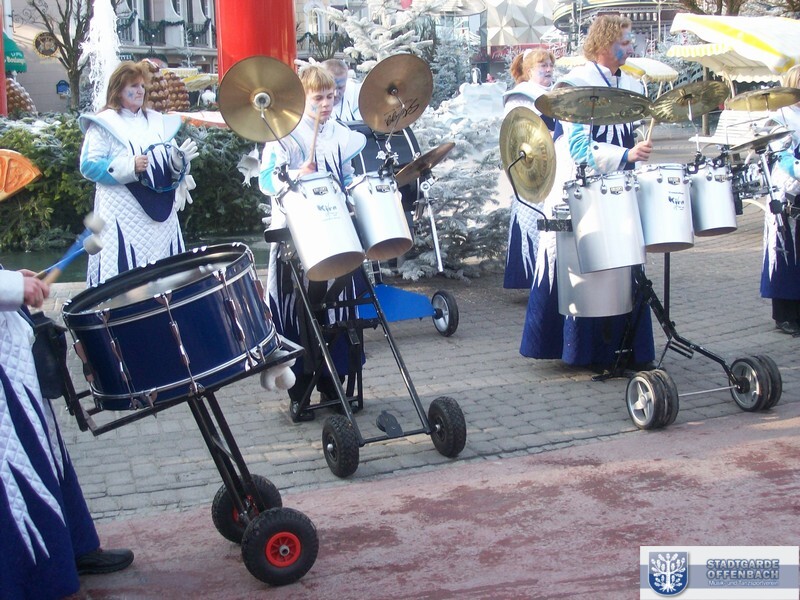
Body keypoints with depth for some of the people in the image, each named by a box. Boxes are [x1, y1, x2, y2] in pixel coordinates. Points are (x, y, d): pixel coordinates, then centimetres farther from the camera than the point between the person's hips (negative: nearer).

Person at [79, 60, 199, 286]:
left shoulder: (157, 121, 16)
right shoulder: (104, 124, -1)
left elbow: (169, 162, 19)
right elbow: (88, 166, -10)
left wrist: (180, 160, -5)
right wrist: (129, 166, -20)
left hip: (160, 215, 6)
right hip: (123, 216, -6)